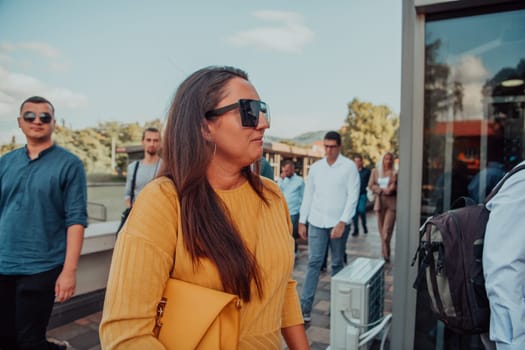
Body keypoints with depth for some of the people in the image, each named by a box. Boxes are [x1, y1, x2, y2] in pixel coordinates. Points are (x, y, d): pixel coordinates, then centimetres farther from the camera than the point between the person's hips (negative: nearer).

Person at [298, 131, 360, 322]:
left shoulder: (349, 167, -3)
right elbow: (308, 195, 10)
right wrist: (302, 221, 7)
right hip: (316, 222, 2)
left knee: (337, 264, 10)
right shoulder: (315, 167, 8)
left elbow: (353, 197, -8)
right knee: (313, 263, -1)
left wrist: (342, 222, -15)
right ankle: (305, 307, 2)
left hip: (338, 223, -2)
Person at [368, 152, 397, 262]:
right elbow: (371, 185, 3)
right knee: (381, 229, 8)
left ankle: (385, 253, -4)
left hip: (392, 203, -3)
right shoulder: (375, 171, 10)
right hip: (379, 202, 3)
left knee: (387, 229, -10)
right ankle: (385, 253, 20)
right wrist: (382, 190, -11)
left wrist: (393, 188, -15)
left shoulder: (395, 173, 2)